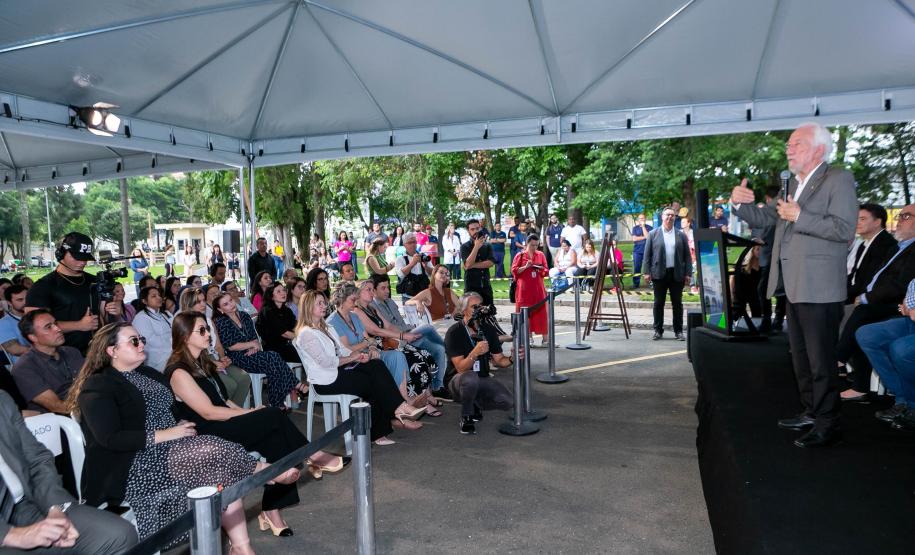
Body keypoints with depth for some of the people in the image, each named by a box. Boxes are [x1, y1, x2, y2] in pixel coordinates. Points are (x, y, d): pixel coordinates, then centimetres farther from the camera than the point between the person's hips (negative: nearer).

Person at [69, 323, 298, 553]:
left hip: (169, 449, 8)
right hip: (133, 467, -7)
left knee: (222, 469, -19)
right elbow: (111, 439, -17)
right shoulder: (97, 387, -6)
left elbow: (175, 409, 24)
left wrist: (182, 425, 1)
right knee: (218, 452, -26)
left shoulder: (149, 374, 18)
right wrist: (166, 434, -18)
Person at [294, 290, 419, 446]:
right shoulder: (306, 334, -11)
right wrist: (351, 358, -9)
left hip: (338, 370, 8)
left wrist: (359, 355, -7)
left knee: (376, 364, -16)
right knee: (374, 382, -18)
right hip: (326, 382, -8)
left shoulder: (327, 328, 19)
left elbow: (343, 350, 14)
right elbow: (326, 362, -19)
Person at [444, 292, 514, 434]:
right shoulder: (454, 332, -15)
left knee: (507, 402, -17)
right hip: (459, 382, -5)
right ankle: (466, 417, -14)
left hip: (483, 380, 5)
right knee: (470, 378, -39)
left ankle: (476, 404, 11)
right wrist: (475, 353, -38)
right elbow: (460, 368, -21)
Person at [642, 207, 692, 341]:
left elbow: (687, 255, 7)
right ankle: (658, 330, 12)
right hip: (659, 274, -1)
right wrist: (646, 272, -5)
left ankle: (678, 331, 12)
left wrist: (688, 273, 0)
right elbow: (647, 254, 2)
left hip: (677, 274, 1)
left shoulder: (681, 235, 9)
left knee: (677, 303, 5)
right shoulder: (653, 234, 5)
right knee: (658, 303, 4)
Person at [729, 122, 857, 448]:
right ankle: (811, 413, 30)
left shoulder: (838, 180, -7)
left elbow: (844, 229, -18)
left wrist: (800, 217, -22)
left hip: (819, 288, -9)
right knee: (801, 356, 17)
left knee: (821, 359, -4)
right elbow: (762, 219, 19)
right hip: (795, 287, 9)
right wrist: (740, 203, 1)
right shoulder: (793, 185, 17)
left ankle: (828, 424, 5)